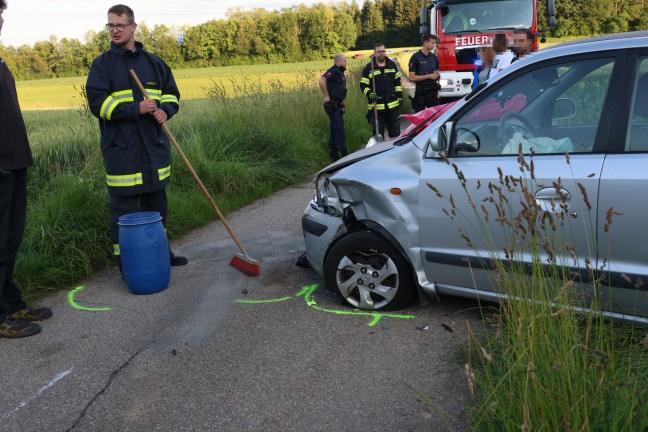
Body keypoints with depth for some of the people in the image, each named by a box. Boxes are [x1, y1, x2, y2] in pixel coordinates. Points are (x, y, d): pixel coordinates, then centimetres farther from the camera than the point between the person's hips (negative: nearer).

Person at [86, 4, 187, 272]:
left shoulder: (153, 62, 11)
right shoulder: (102, 64, -1)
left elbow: (171, 93, 17)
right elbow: (98, 103, -9)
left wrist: (165, 110, -6)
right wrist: (136, 109, -20)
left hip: (154, 145, 5)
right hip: (121, 149, -4)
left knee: (156, 204, 15)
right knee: (124, 208, -1)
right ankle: (125, 261, 10)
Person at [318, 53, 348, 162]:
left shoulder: (340, 72, 15)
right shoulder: (333, 71, -16)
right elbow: (321, 81, -33)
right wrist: (327, 96, -26)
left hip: (337, 106, 10)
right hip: (333, 106, -10)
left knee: (335, 130, 13)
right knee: (339, 129, -9)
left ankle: (334, 155, 20)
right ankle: (343, 154, -6)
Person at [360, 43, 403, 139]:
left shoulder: (392, 65, 10)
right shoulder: (368, 68, -2)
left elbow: (397, 82, 18)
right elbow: (363, 86, -2)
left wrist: (400, 95, 11)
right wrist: (369, 94, -20)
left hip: (392, 105, 3)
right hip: (377, 107, -3)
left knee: (395, 132, 12)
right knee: (378, 133, 1)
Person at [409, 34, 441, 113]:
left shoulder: (434, 57, 11)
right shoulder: (416, 57, -7)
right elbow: (412, 78, -14)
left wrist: (437, 75, -3)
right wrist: (429, 76, -16)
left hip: (433, 91, 5)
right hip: (421, 92, -5)